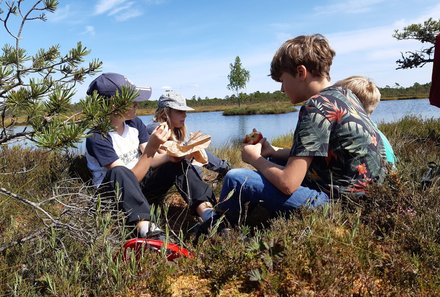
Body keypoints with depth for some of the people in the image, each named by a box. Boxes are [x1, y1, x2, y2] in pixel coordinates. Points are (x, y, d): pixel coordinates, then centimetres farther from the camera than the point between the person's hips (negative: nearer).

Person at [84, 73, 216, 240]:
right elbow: (132, 177, -27)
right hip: (114, 194, -6)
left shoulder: (134, 123, -4)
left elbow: (150, 162, -7)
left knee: (178, 163, -14)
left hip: (141, 189, 6)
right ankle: (145, 228, -54)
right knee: (119, 172, -37)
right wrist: (152, 146, -34)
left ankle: (207, 212, -33)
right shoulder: (97, 137, -22)